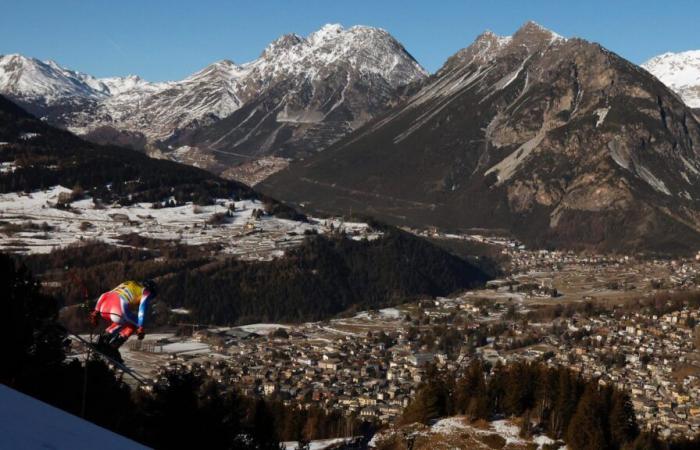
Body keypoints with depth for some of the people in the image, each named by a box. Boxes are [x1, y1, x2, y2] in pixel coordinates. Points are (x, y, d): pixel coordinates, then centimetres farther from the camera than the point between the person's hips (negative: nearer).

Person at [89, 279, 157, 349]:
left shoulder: (127, 284, 36)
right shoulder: (146, 292, 19)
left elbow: (104, 296, 31)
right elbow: (142, 309, 3)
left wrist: (96, 312, 28)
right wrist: (141, 328, 2)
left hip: (103, 310, 7)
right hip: (118, 311, -7)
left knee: (121, 321, 34)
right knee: (134, 324, 21)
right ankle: (113, 345, 8)